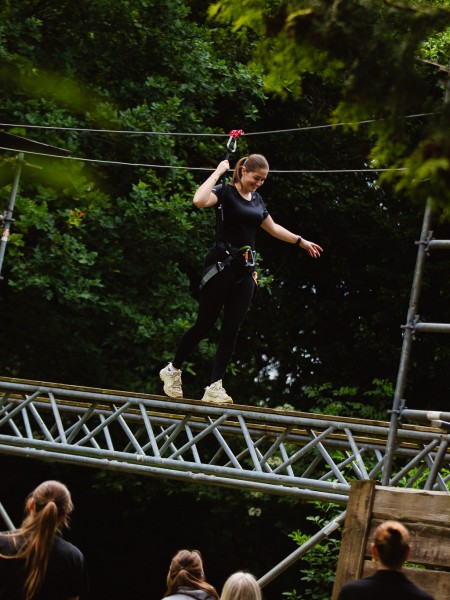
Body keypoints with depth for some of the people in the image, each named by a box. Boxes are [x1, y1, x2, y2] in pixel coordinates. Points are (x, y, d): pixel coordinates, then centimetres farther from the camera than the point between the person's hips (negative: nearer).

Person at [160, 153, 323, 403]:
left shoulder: (257, 199, 15)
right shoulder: (225, 192, -7)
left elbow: (273, 228, 30)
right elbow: (200, 200, -29)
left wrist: (302, 241, 37)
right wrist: (218, 172, -20)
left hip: (245, 270, 7)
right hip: (221, 265, -7)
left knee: (232, 329, -1)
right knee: (205, 324, -4)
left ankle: (215, 387, -1)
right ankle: (173, 369, 15)